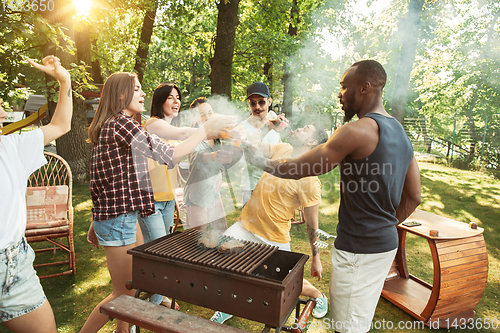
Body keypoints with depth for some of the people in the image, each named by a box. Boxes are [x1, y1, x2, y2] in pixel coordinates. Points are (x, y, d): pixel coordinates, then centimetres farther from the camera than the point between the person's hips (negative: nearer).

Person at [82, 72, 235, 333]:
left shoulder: (107, 126, 15)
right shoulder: (121, 123, -17)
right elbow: (169, 155, -23)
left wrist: (96, 222, 22)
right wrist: (204, 131, -14)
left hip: (108, 214, 10)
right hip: (119, 217, -10)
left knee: (131, 288, 20)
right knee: (123, 294, 5)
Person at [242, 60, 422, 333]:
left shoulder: (358, 131, -19)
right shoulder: (400, 133, 10)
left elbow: (299, 169, -15)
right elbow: (413, 197, 13)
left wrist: (259, 160, 1)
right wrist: (385, 226, 17)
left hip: (358, 249, -9)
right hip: (386, 244, 10)